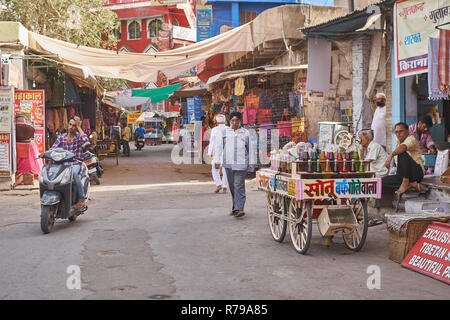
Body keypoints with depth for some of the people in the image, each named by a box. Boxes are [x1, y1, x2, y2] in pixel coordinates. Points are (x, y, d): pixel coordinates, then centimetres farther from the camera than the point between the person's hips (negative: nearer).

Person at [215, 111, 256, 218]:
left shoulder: (246, 133, 9)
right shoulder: (225, 132, 12)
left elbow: (250, 149, 10)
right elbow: (219, 146, 11)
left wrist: (251, 164, 8)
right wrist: (217, 160, 4)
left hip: (241, 164, -3)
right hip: (228, 164, 3)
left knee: (239, 186, -12)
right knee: (232, 186, 7)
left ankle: (239, 209, -16)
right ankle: (235, 207, 16)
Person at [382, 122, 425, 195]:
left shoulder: (411, 139, -8)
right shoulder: (398, 141, 17)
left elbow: (403, 147, -32)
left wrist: (391, 155, -47)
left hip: (417, 172, -8)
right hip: (403, 175, 8)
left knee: (402, 154, -31)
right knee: (383, 181, -9)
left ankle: (405, 182, -29)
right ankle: (410, 184, -17)